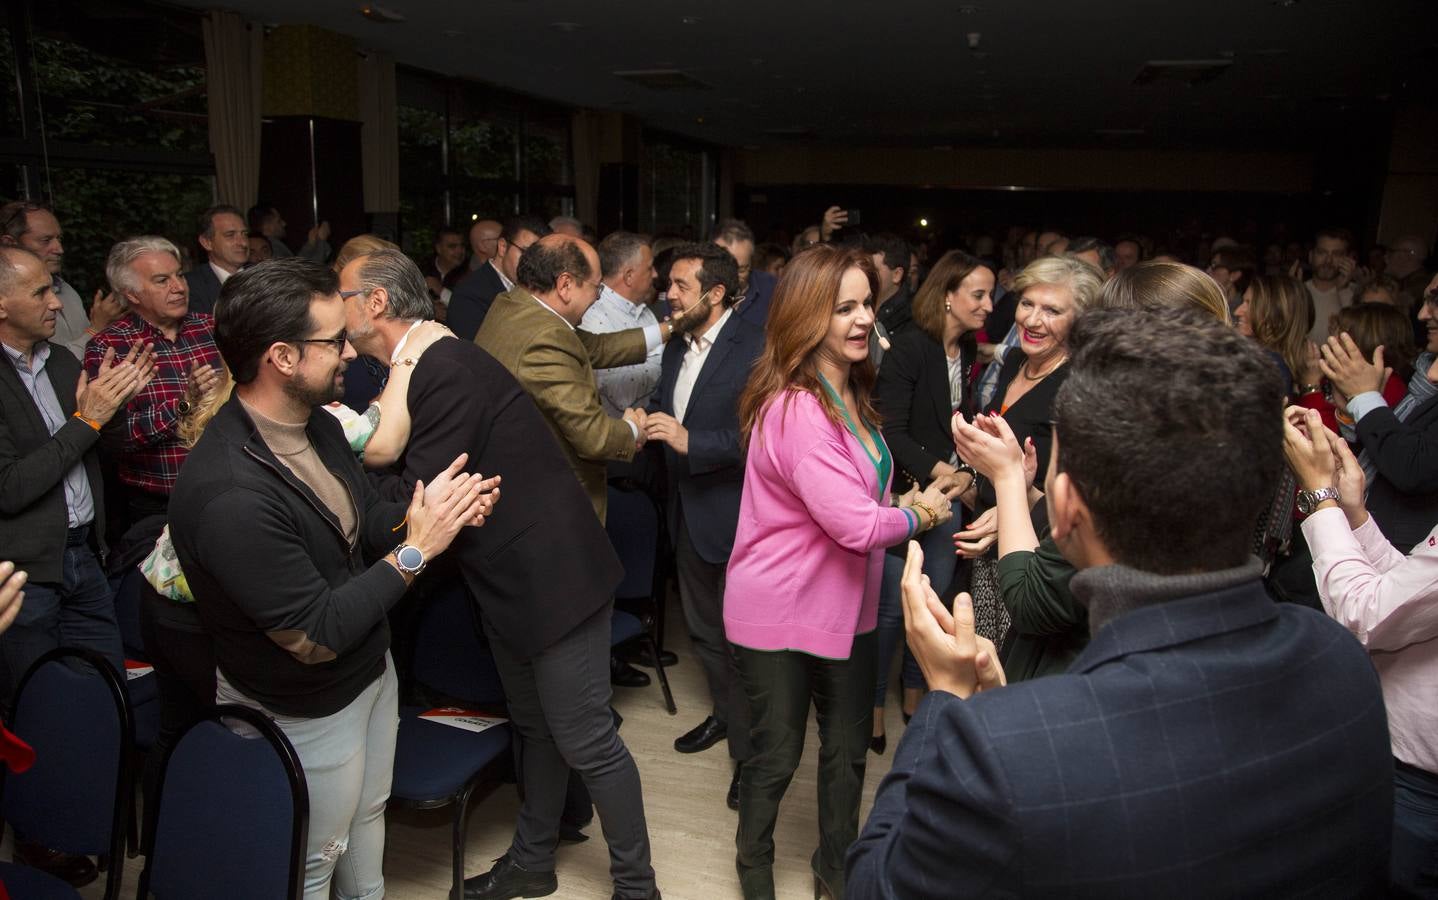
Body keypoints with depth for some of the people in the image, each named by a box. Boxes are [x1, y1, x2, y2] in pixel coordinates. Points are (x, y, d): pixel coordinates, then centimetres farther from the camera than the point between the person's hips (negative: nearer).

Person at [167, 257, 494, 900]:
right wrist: (416, 549, -28)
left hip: (371, 669, 8)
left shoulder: (317, 424, -7)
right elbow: (316, 637, -29)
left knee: (368, 817, 29)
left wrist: (437, 510, -16)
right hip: (306, 713, -8)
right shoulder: (228, 493, -35)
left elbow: (368, 523, 5)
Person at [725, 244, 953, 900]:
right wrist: (919, 513, -9)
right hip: (780, 613, -8)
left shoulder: (847, 394, 6)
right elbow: (857, 526, -27)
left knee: (848, 748, 18)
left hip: (844, 605, 8)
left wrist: (904, 507, 1)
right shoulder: (795, 409, -26)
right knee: (777, 754, 11)